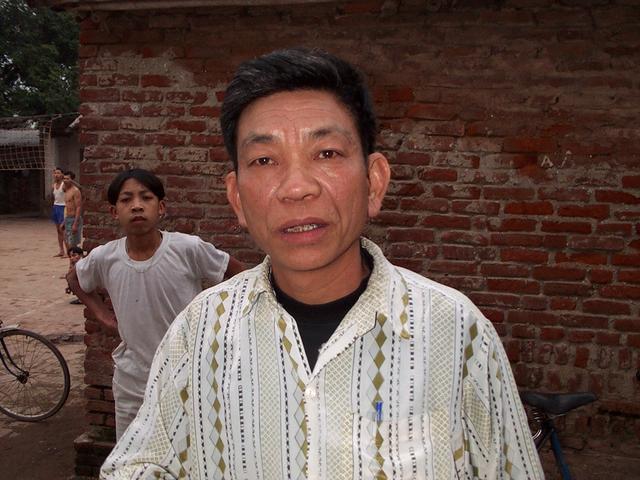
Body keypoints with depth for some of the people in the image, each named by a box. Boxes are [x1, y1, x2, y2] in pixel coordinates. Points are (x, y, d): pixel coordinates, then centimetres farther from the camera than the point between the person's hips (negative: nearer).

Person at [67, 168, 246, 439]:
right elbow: (74, 279, 14)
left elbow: (240, 275, -4)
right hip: (132, 383, 3)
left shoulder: (188, 249, -19)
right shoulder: (104, 258, -10)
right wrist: (102, 315, 3)